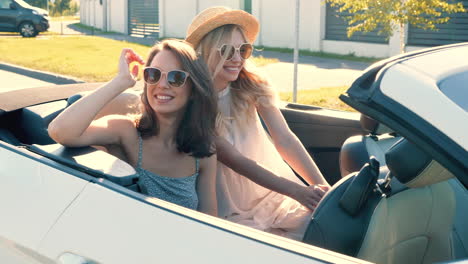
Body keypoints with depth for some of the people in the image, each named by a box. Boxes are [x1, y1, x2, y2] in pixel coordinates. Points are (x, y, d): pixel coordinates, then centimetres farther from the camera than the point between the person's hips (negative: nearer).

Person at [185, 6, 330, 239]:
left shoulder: (252, 86, -3)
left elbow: (285, 140, -11)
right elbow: (235, 160, -20)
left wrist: (322, 187, -24)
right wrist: (297, 191, -29)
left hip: (273, 193, 4)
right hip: (232, 210, -4)